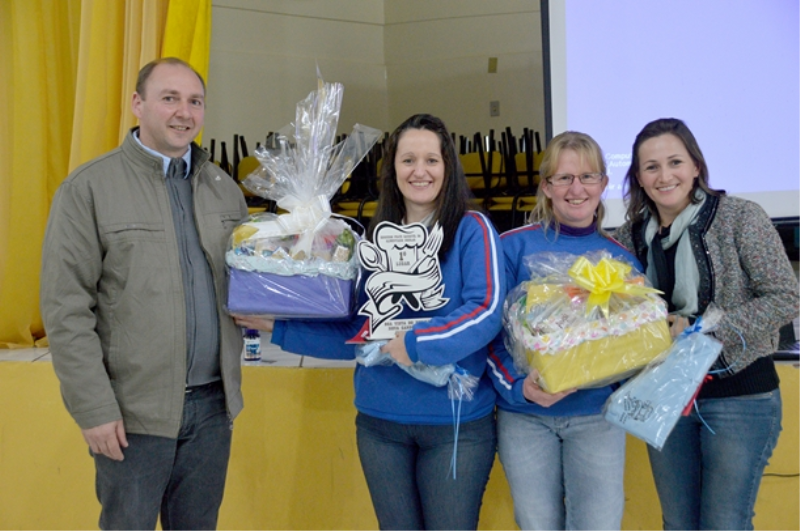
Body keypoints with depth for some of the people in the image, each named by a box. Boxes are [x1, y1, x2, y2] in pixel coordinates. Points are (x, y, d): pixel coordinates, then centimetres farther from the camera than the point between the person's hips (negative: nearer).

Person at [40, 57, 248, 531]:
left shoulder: (225, 189, 9)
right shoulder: (89, 188, -7)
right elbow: (66, 310, -9)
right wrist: (94, 410, -12)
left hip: (213, 403, 5)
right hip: (133, 412, -4)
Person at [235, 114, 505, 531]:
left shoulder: (471, 230, -5)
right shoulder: (374, 239, 7)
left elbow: (487, 310, -18)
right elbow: (353, 332, 8)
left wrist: (415, 343, -25)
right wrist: (275, 327, 4)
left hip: (457, 422, -4)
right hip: (380, 420, 4)